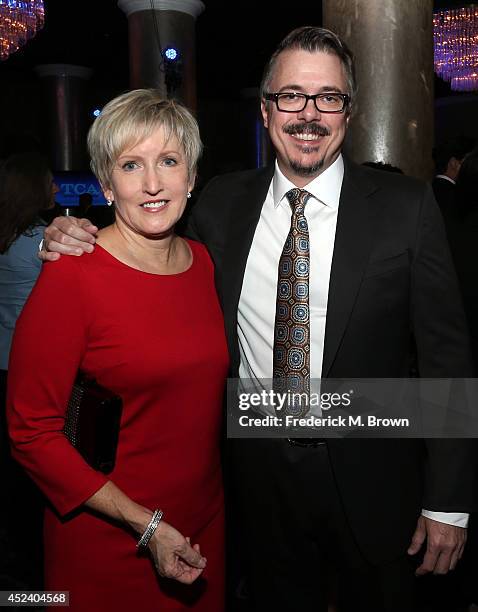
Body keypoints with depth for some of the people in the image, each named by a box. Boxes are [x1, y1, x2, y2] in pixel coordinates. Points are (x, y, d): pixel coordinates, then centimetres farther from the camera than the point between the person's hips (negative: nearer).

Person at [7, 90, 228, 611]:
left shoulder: (202, 261, 0)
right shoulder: (71, 276, -18)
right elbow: (32, 431, -15)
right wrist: (145, 526, -17)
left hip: (203, 525, 5)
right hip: (106, 543, -5)